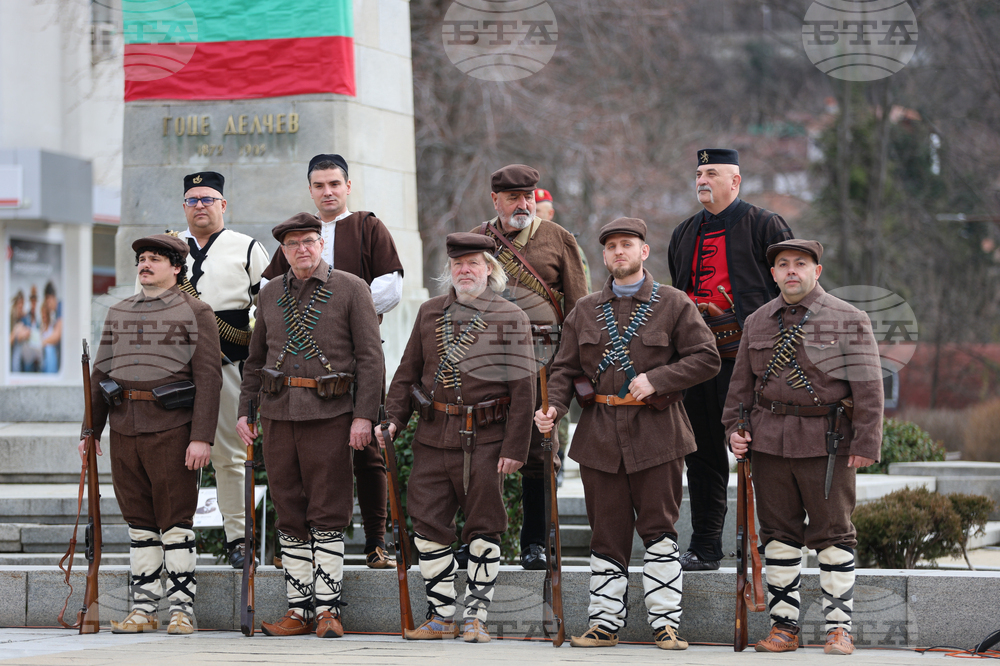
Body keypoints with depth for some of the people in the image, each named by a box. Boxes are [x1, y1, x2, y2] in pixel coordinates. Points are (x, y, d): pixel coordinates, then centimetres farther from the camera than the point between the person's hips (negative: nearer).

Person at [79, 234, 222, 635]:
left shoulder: (195, 313, -1)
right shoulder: (118, 314, 16)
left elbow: (208, 377, -7)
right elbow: (100, 373, 18)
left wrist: (202, 437, -15)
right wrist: (90, 430, 11)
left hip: (172, 430, -5)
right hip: (125, 428, 5)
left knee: (175, 520, -3)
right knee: (138, 522, 7)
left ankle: (182, 610, 2)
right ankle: (143, 610, 12)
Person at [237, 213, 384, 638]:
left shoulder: (351, 290, 1)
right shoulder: (271, 293, 14)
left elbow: (370, 357, -4)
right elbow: (255, 359, 20)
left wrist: (364, 416, -12)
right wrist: (245, 411, 11)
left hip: (329, 413, -4)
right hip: (278, 412, 4)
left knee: (328, 515, -4)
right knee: (290, 517, 5)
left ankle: (327, 609, 0)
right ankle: (298, 611, 9)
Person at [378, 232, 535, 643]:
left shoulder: (511, 318, -1)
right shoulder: (430, 313, 11)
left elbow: (523, 388, -4)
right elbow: (408, 372, 16)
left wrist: (514, 448, -9)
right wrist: (394, 419, 3)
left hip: (485, 439, -4)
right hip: (434, 436, 4)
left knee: (483, 530, 1)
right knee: (427, 524, 0)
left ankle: (476, 618, 9)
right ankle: (442, 616, 9)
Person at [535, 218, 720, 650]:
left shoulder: (674, 305, 3)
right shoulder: (585, 311, 12)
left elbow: (706, 358, -2)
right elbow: (565, 369, 13)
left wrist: (656, 379, -13)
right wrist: (553, 407, -6)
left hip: (656, 434, -3)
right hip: (600, 434, 3)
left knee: (659, 529, -2)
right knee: (606, 532, 5)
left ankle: (665, 622, 3)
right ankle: (605, 622, 10)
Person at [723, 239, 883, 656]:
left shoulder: (849, 321, 0)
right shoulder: (757, 323, 12)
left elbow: (868, 386, -4)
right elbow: (742, 383, 19)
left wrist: (866, 443, -11)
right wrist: (734, 428, 6)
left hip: (827, 442, -3)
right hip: (770, 441, 4)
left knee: (833, 534, -1)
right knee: (778, 534, 5)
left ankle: (839, 628, 4)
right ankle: (783, 626, 11)